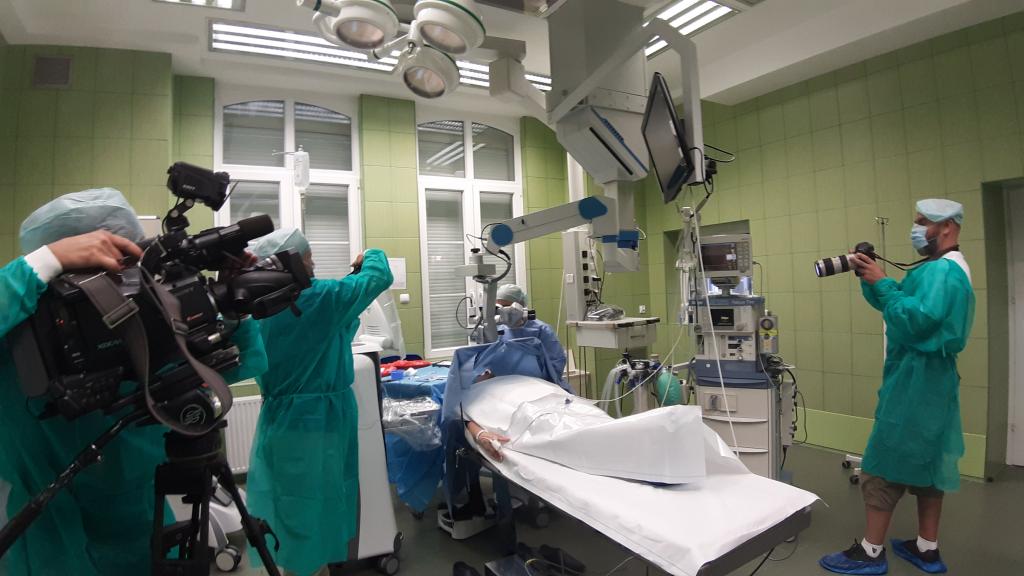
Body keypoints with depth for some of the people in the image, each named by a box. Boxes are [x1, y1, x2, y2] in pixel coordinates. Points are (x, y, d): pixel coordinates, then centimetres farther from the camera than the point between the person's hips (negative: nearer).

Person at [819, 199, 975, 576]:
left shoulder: (942, 269, -16)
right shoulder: (940, 268, 18)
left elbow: (917, 320, -28)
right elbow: (894, 304, 15)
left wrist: (881, 282, -22)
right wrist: (869, 278, 0)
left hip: (916, 380, -11)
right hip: (926, 380, 11)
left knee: (884, 463, -6)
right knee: (926, 463, 15)